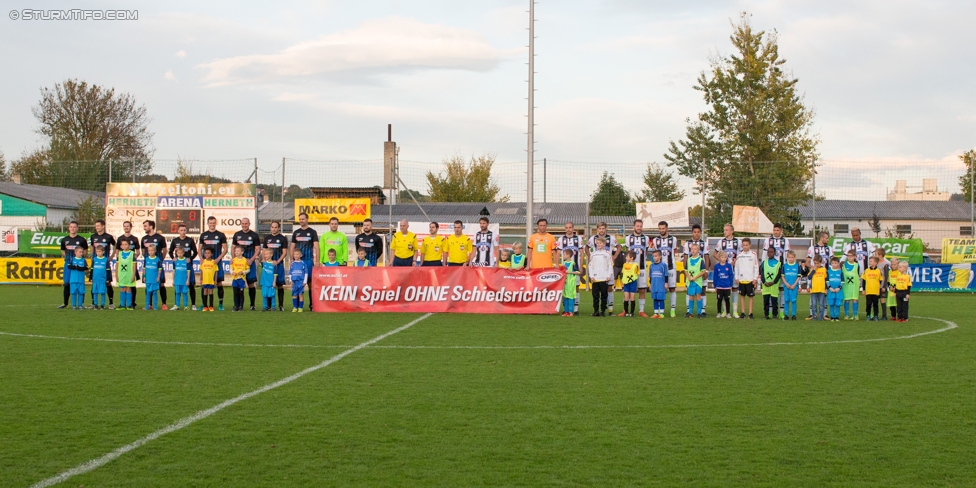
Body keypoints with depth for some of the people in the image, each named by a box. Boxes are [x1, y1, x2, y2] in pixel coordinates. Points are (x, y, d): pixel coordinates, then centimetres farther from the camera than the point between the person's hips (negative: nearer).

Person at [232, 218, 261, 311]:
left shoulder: (254, 235, 1)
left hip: (250, 262, -3)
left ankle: (252, 305, 4)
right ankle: (240, 305, 6)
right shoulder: (237, 234, 11)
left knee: (251, 284, -2)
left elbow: (257, 249, 0)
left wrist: (251, 260, -12)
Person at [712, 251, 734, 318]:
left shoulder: (729, 266, -2)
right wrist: (715, 286, 0)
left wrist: (731, 285, 0)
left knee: (727, 300, 7)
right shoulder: (717, 266, -2)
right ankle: (719, 313, 18)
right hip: (719, 287, 0)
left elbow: (731, 276, 1)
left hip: (727, 287, 0)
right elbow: (715, 277, 1)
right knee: (719, 300, 9)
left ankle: (728, 313, 14)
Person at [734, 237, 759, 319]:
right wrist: (736, 277, 4)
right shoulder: (739, 255, 6)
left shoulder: (753, 255, -1)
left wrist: (755, 278, -5)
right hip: (741, 279, 3)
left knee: (751, 296, 1)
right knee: (742, 296, 8)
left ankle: (750, 313, 5)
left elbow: (756, 267, 0)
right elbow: (736, 267, 11)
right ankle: (742, 312, 13)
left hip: (750, 279, -3)